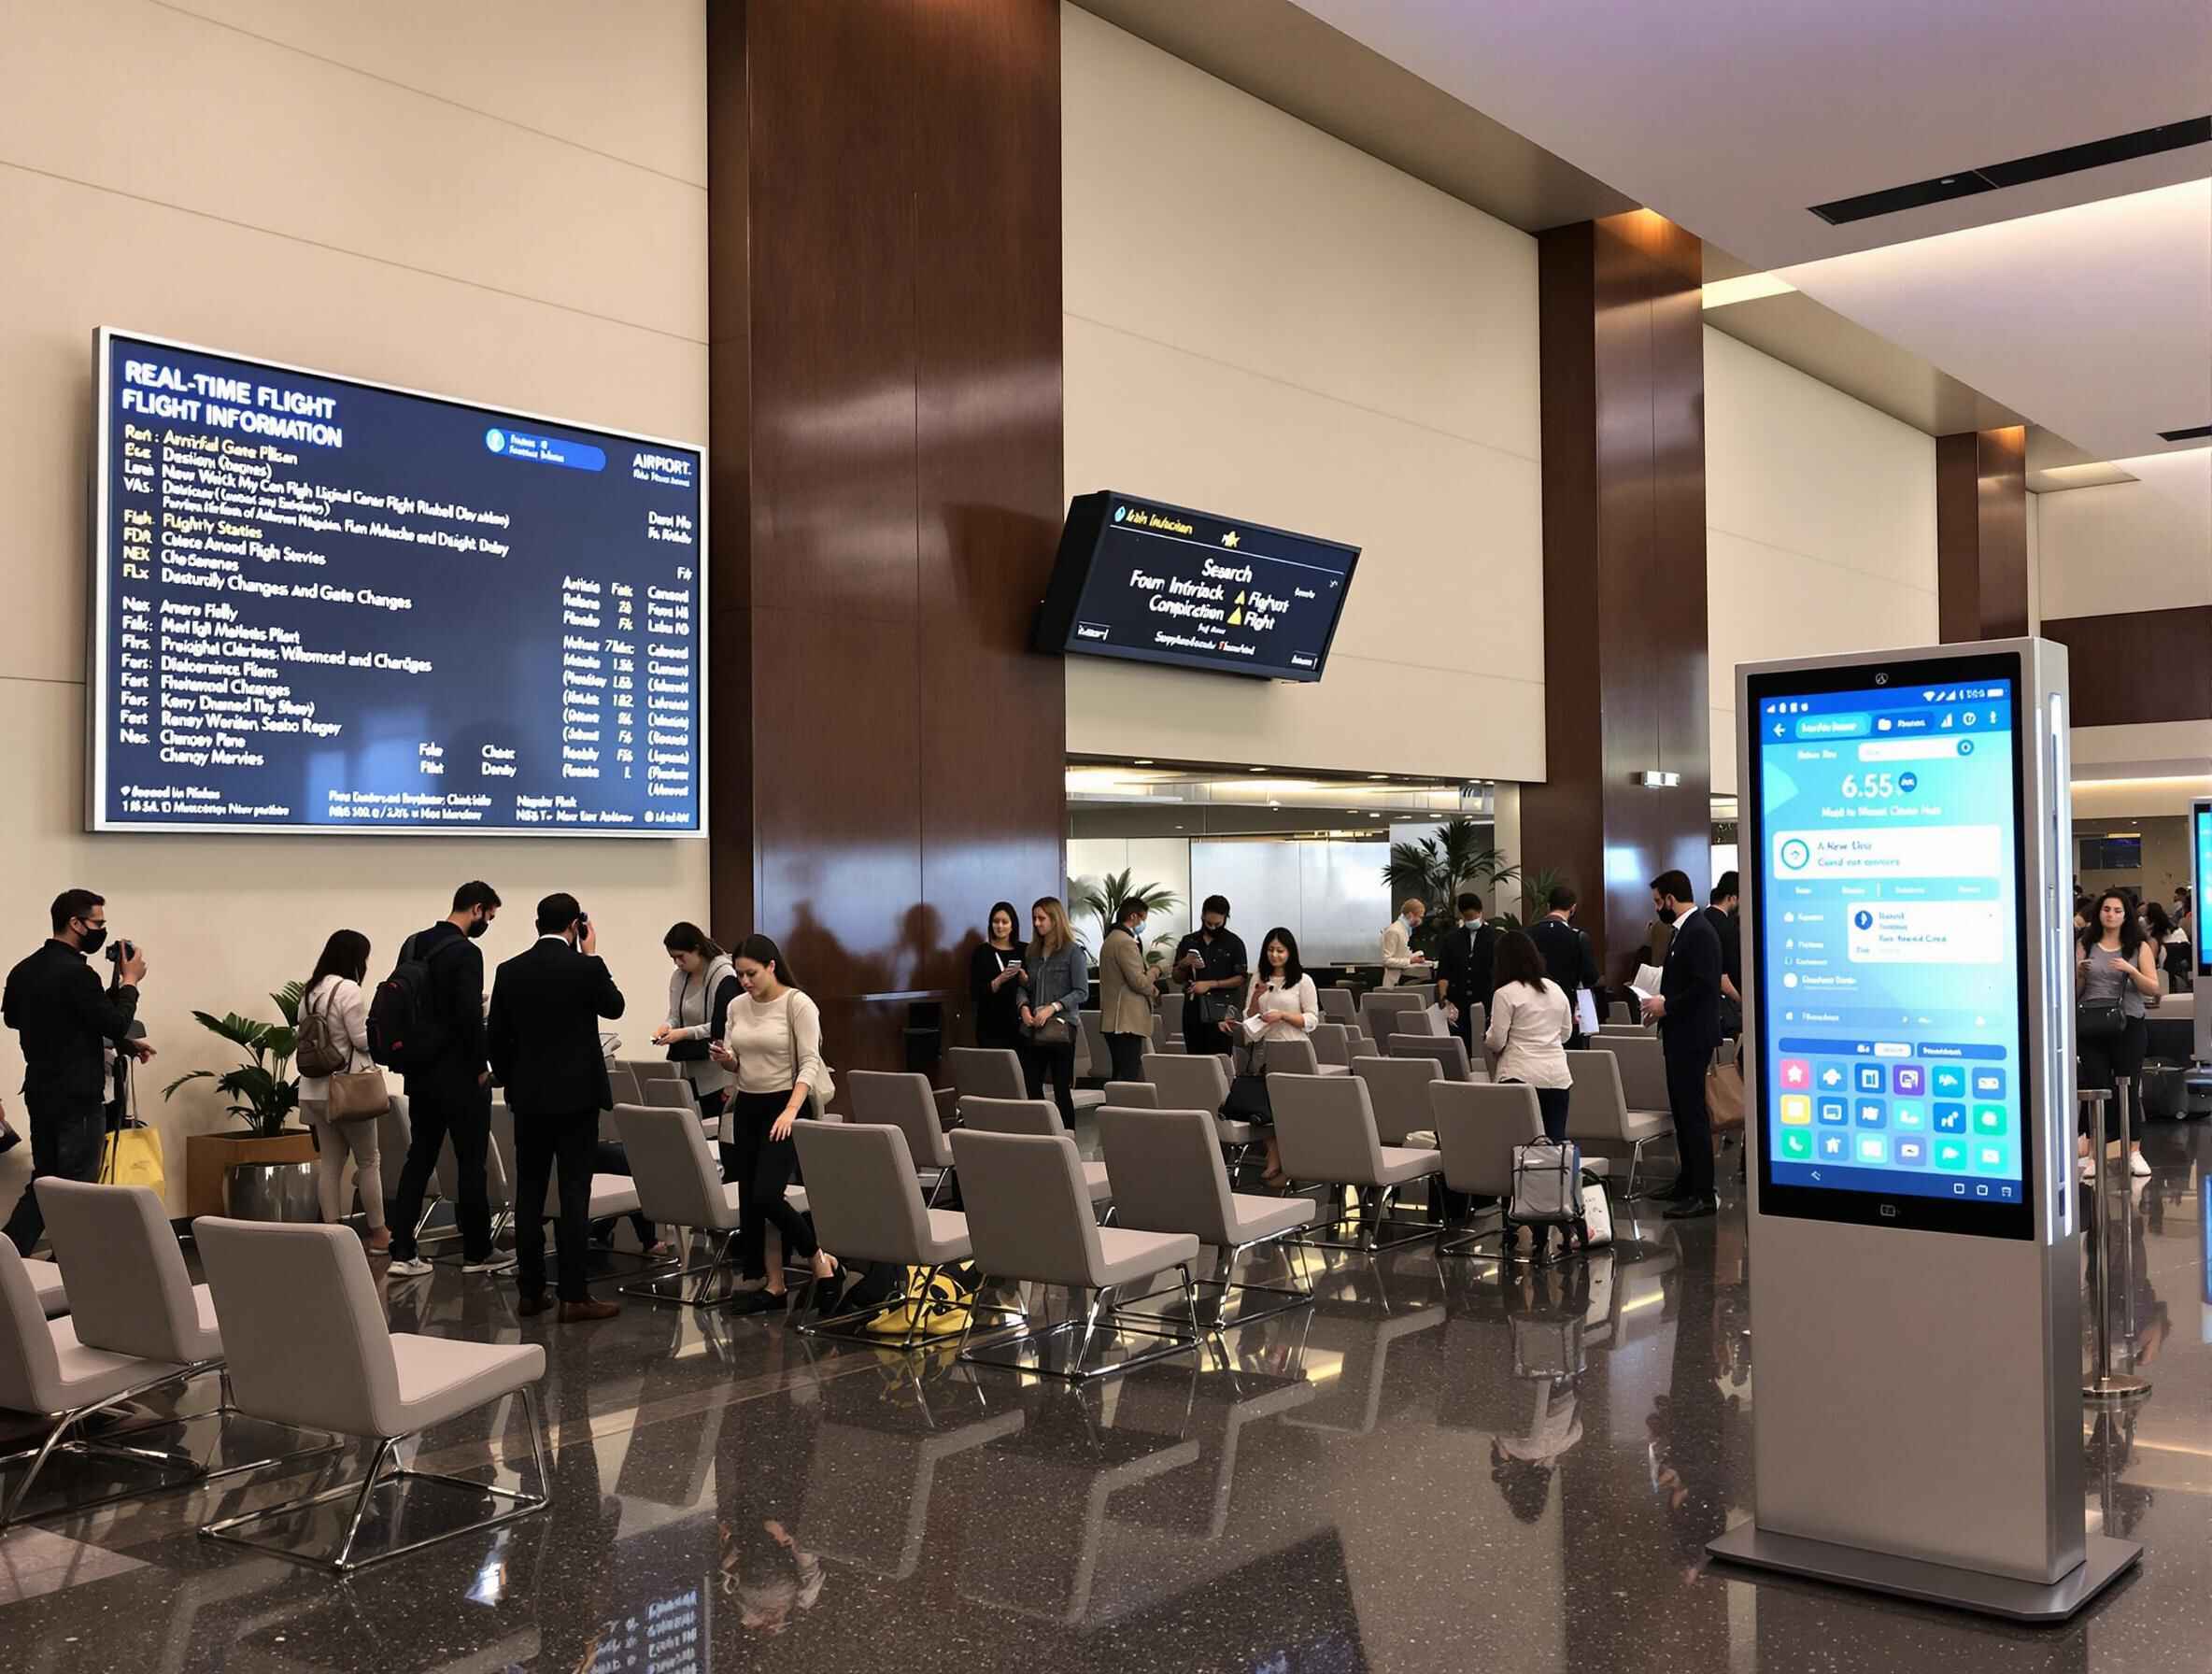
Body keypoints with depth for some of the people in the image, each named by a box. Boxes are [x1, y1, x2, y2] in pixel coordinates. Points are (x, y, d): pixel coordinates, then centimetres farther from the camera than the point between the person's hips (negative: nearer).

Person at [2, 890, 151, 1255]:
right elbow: (115, 1025, -16)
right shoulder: (76, 973, -19)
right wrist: (129, 982, -1)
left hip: (40, 1094, 8)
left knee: (42, 1183, 14)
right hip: (78, 1099, -8)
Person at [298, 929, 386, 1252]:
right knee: (368, 1160, 4)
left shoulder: (310, 992, 12)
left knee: (329, 1162, 8)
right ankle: (378, 1233, 11)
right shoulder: (349, 990, -14)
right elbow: (363, 1040, -13)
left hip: (315, 1090, 8)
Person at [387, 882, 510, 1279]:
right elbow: (470, 1016, -22)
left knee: (418, 1159, 10)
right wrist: (481, 1067, -11)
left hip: (420, 1072, 8)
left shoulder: (412, 945, 10)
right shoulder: (464, 952, -17)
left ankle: (403, 1252, 8)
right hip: (458, 1075, -8)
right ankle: (477, 1251, 10)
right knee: (471, 1162, 2)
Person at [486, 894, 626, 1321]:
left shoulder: (509, 971, 1)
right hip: (576, 1095, -4)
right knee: (574, 1195, -3)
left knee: (529, 1194, 10)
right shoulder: (585, 968, -11)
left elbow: (495, 1038, 6)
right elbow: (614, 1007, 8)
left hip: (528, 1097, 4)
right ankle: (574, 1296, -2)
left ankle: (530, 1291, 15)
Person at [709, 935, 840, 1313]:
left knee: (766, 1196, -16)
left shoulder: (798, 1003, -12)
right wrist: (725, 1060, -11)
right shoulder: (737, 1006, 7)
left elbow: (810, 1063, -16)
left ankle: (822, 1261, 2)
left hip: (784, 1106, -7)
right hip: (746, 1108, 7)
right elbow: (736, 1062, 13)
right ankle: (772, 1283, 15)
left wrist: (791, 1110, -26)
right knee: (749, 1199, 5)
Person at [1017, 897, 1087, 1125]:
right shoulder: (1032, 952, 13)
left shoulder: (1073, 951, -4)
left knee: (1062, 1090, -1)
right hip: (1032, 1030, 5)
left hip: (1060, 1029, -5)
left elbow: (1082, 992, -8)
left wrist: (1053, 1008, -18)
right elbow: (1024, 987, 14)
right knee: (1031, 1089, 3)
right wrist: (1024, 1006, -7)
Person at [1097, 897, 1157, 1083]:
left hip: (1112, 1020, 10)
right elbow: (1139, 982, -18)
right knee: (1128, 1076, -10)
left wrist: (1149, 988, 15)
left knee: (1120, 1074, 11)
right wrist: (1152, 973, 2)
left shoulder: (1110, 940, 18)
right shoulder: (1126, 942, -14)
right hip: (1127, 1021, -10)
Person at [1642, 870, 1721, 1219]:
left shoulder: (1700, 932, -16)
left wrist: (1667, 1006, -16)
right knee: (1683, 1109, 16)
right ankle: (1688, 1182, 25)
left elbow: (1704, 986, -24)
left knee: (1693, 1112, -8)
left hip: (1693, 1037, -10)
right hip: (1680, 1036, 10)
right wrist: (1663, 1001, 8)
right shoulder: (1683, 930, 14)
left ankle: (1703, 1194, -5)